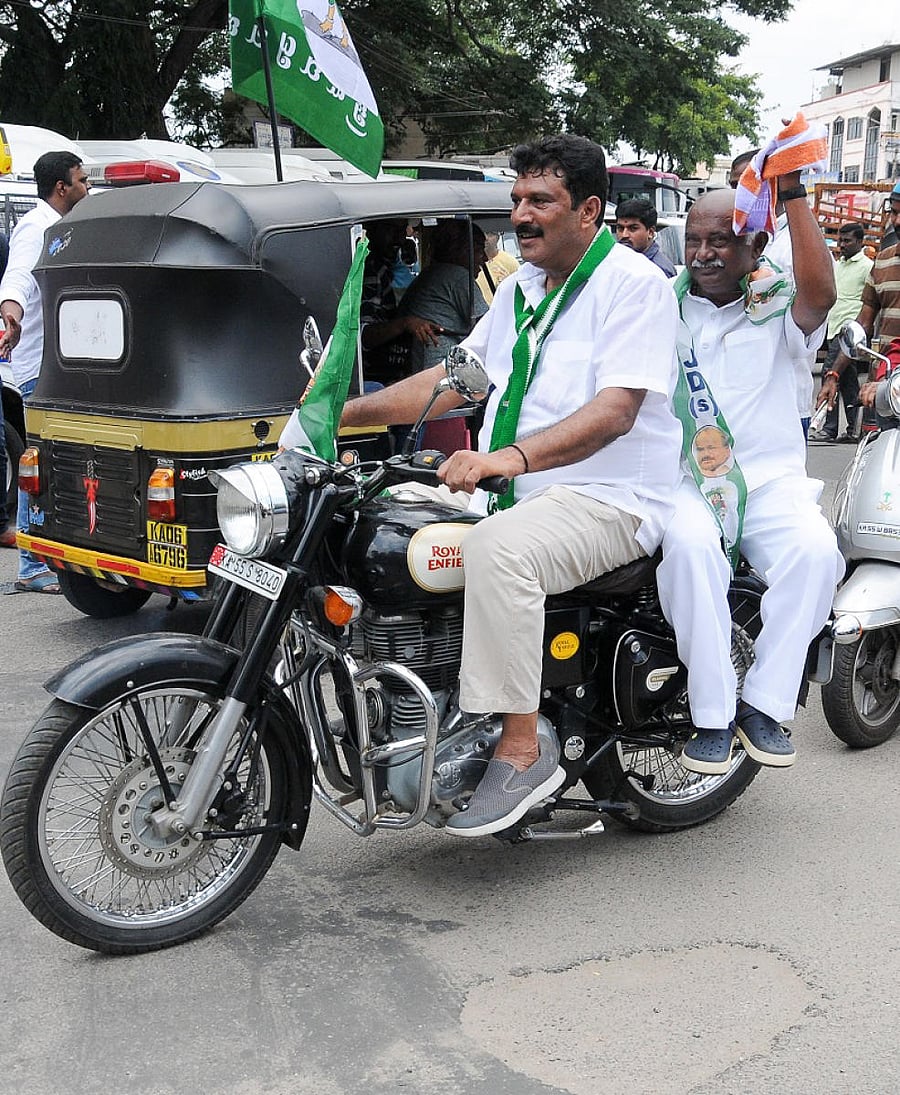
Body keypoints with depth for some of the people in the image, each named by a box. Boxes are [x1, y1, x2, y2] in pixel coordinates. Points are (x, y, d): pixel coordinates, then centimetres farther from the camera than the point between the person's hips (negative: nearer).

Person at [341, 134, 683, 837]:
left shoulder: (633, 283, -8)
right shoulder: (521, 287, 19)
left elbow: (615, 410, -22)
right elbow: (457, 375, 20)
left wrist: (514, 457, -37)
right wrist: (347, 412, 10)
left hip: (608, 500, -9)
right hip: (515, 494, 9)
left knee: (499, 546, -37)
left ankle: (524, 747, -27)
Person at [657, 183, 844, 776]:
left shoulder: (776, 307, 8)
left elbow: (821, 292, -16)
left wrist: (792, 193, -18)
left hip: (770, 477, 1)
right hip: (681, 477, -1)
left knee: (816, 550, -29)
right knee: (691, 544, -34)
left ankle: (765, 705, -16)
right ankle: (713, 714, -23)